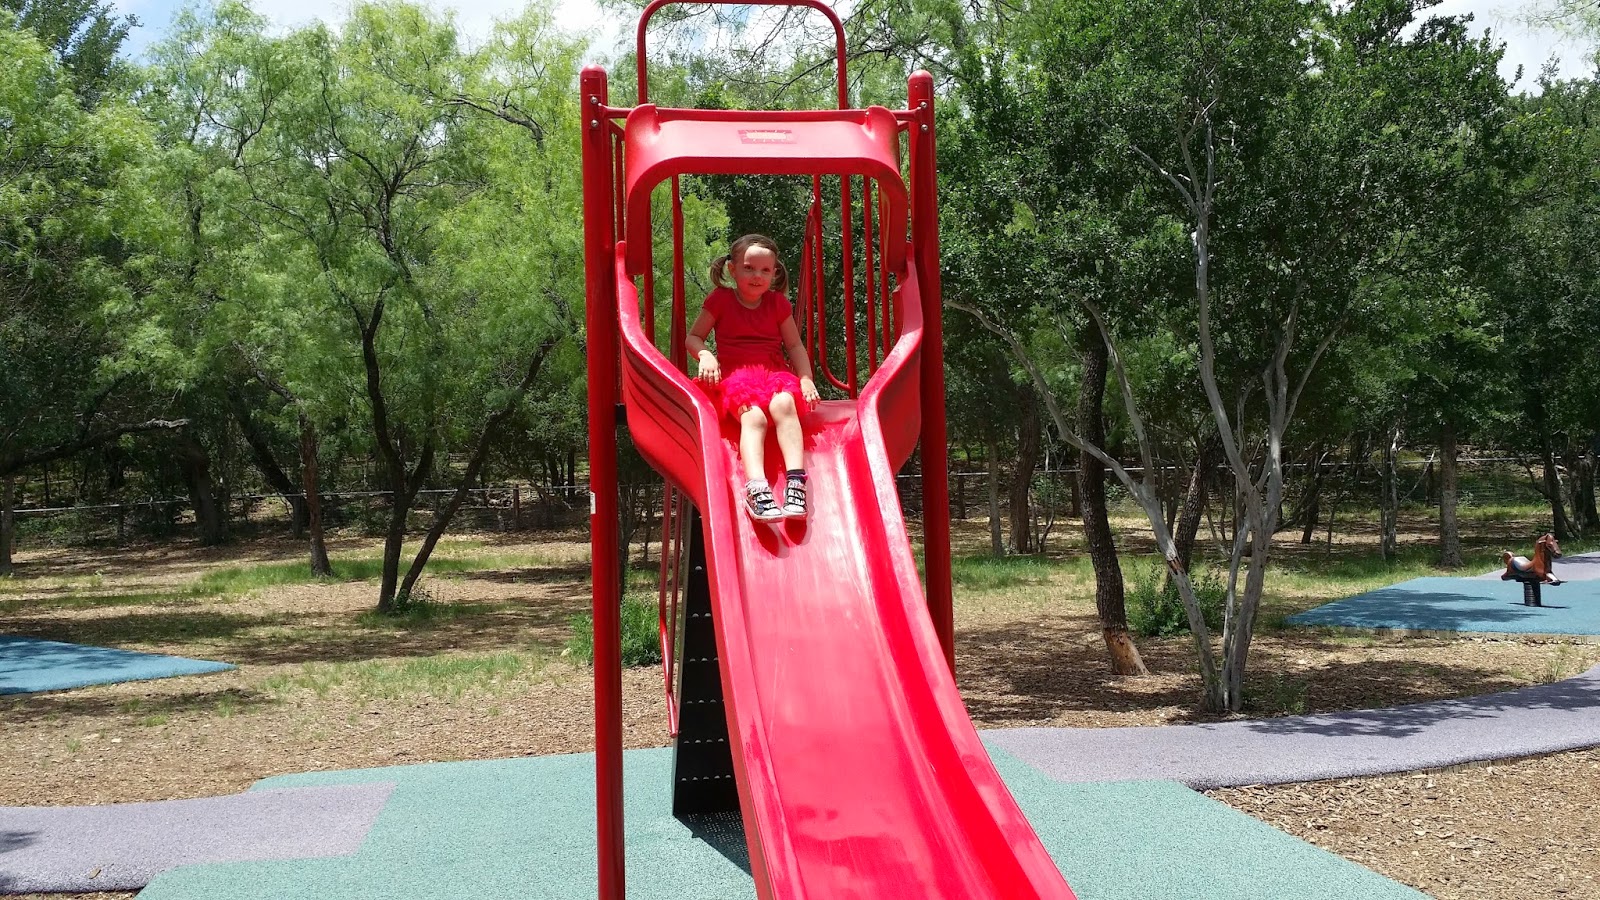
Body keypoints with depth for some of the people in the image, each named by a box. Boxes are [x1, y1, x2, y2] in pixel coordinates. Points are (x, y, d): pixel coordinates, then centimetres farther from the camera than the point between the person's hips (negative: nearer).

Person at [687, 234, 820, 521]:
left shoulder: (777, 303, 13)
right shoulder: (720, 300, 7)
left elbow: (795, 345, 14)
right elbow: (693, 337, 10)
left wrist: (806, 379, -2)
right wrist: (705, 356, -12)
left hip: (775, 371, 2)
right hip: (735, 374, -2)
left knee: (784, 403, -36)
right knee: (753, 416, -35)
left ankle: (796, 481, -49)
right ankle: (756, 488, -56)